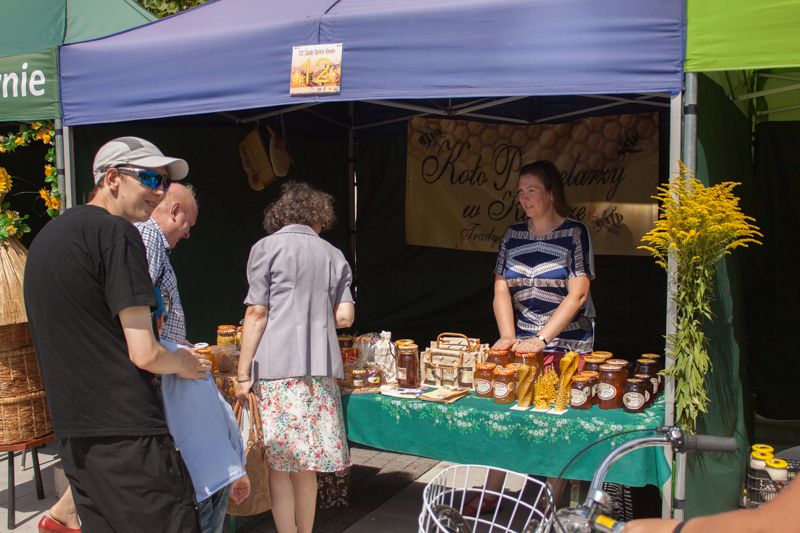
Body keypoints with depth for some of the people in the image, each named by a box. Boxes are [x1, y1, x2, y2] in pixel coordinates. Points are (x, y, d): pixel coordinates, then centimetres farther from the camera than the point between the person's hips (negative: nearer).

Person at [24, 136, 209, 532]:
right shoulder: (115, 232, -12)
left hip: (73, 435, 9)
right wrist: (182, 363, 4)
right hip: (126, 434, -9)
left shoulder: (47, 235, 16)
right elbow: (144, 353, -17)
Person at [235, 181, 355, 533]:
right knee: (305, 463, 13)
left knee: (278, 463, 2)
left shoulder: (267, 247, 2)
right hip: (319, 367, 4)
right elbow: (345, 317, 9)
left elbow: (257, 314, -4)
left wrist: (243, 374, -1)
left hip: (276, 367, -4)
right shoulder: (332, 255, 13)